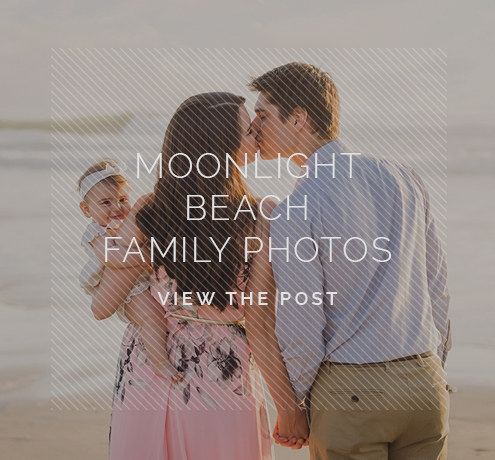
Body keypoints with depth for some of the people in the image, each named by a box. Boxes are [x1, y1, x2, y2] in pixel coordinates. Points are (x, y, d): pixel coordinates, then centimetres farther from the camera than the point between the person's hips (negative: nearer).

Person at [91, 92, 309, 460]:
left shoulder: (147, 214, -11)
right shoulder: (263, 220, -16)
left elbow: (101, 305, -5)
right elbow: (261, 328, -16)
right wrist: (290, 408, -5)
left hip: (144, 384, 2)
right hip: (223, 385, -2)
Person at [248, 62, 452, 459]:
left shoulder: (293, 214, -13)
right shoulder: (405, 178, 4)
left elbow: (300, 327, -12)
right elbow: (438, 289, 9)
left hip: (349, 393, -5)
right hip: (425, 382, 5)